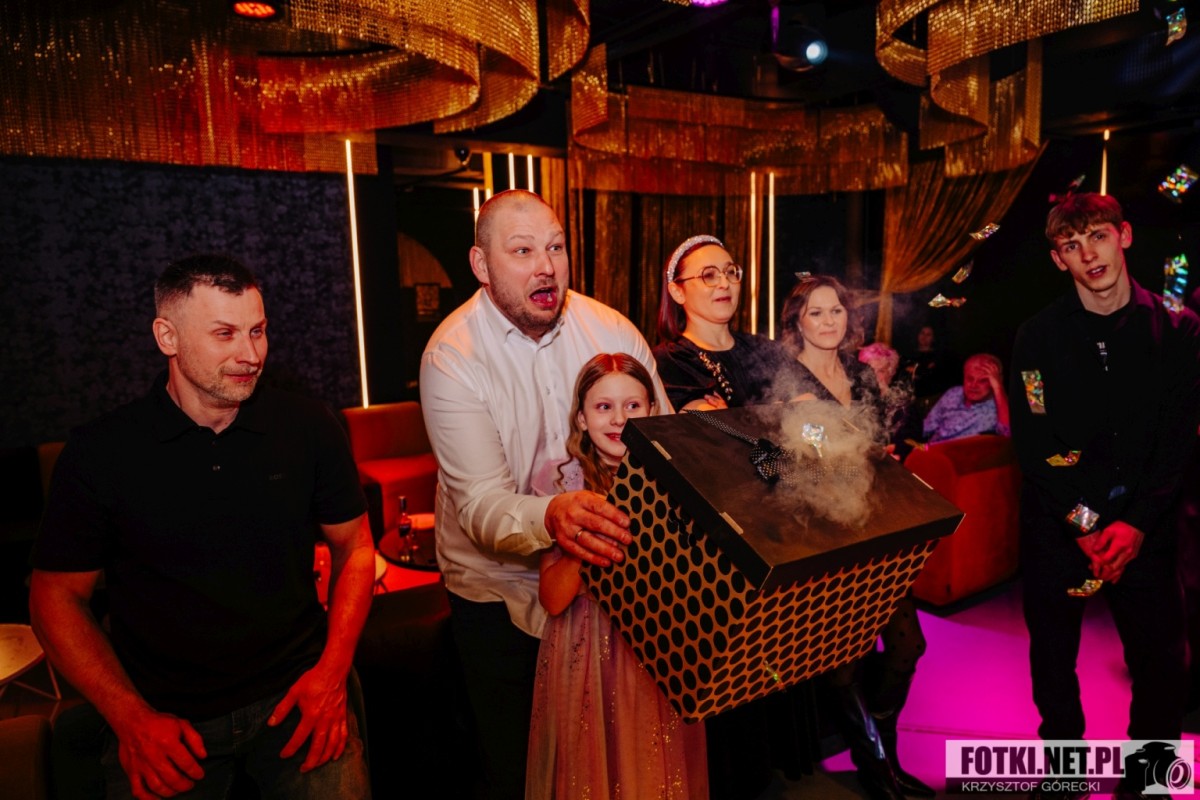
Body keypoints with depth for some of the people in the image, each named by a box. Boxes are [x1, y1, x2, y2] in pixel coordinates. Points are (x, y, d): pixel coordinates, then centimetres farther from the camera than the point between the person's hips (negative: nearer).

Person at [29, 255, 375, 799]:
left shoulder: (308, 427, -4)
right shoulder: (99, 453, -6)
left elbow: (354, 547, 4)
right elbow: (57, 595, 1)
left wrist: (333, 670, -6)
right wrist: (131, 718, -8)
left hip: (295, 694, 1)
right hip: (164, 717, 0)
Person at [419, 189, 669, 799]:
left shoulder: (611, 330, -9)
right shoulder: (452, 357, -18)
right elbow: (483, 503, -25)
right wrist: (551, 516, -46)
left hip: (604, 567, 3)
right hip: (500, 590, -2)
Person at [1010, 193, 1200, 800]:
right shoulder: (1039, 336, -5)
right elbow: (1033, 443, -8)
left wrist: (1136, 524, -13)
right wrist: (1085, 524, -13)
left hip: (1142, 526, 1)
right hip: (1057, 523, 0)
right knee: (1053, 657, 11)